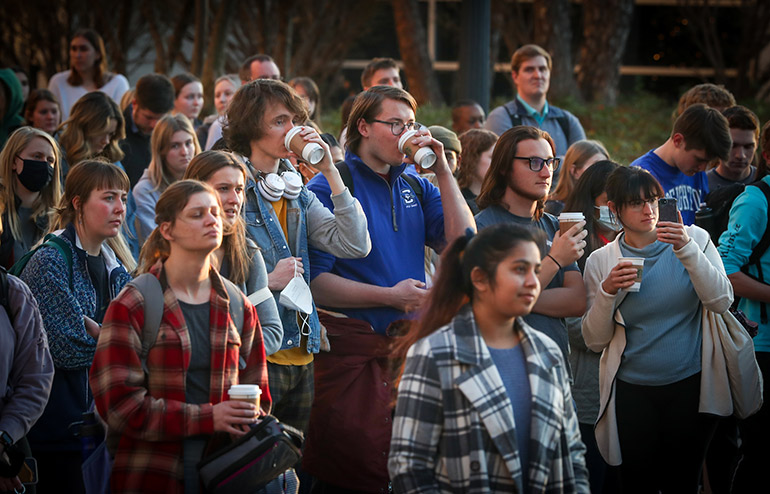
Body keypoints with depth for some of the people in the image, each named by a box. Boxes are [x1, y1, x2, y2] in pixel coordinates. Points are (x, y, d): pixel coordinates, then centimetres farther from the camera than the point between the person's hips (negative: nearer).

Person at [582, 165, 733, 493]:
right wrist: (607, 292, -15)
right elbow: (595, 341, 2)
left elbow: (721, 301, -12)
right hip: (632, 392, 1)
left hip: (690, 386, 0)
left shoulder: (694, 239, 0)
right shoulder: (601, 262, 2)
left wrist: (687, 250, -23)